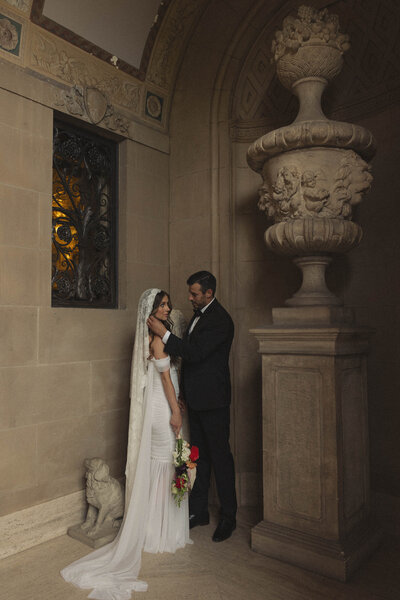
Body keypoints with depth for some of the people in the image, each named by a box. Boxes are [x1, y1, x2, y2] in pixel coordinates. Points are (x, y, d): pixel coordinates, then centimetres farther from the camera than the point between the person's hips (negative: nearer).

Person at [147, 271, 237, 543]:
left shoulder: (219, 319, -17)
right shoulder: (199, 314, 12)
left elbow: (195, 352, -25)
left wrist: (164, 333, -23)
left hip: (213, 400, -9)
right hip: (196, 398, 9)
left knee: (220, 456, 4)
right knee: (199, 455, 16)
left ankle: (228, 517, 20)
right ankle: (199, 511, 30)